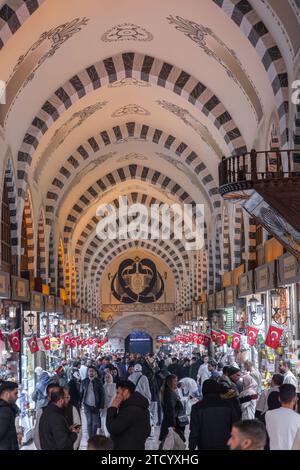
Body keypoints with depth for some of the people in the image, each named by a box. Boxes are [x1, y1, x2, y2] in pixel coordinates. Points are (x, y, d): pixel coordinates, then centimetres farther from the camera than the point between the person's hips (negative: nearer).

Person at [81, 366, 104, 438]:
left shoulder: (98, 382, -2)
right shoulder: (84, 382, 4)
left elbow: (102, 394, -1)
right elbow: (81, 393, 8)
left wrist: (101, 406, -5)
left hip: (95, 406, -2)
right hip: (87, 405, 2)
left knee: (95, 423, 1)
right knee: (89, 422, 4)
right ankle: (90, 438, 10)